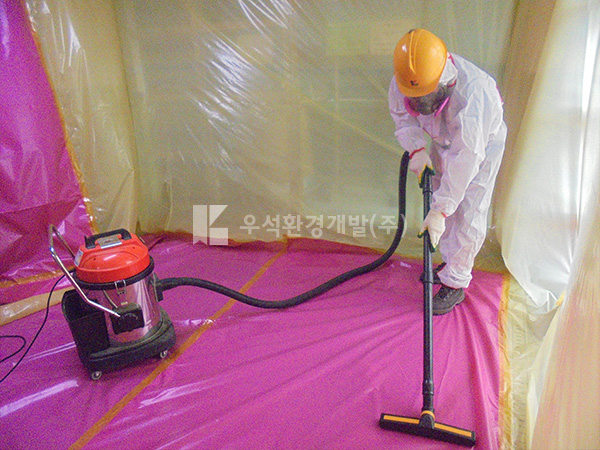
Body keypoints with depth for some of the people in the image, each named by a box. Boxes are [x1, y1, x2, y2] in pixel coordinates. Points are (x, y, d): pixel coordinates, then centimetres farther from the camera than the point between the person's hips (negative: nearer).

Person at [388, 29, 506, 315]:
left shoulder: (472, 93, -42)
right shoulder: (402, 81, -24)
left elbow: (465, 159, -40)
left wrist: (439, 211, -40)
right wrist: (416, 149, -20)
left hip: (483, 143, -6)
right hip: (443, 140, 6)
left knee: (467, 213, -6)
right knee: (441, 199, 12)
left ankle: (456, 283, 8)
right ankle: (451, 262, 32)